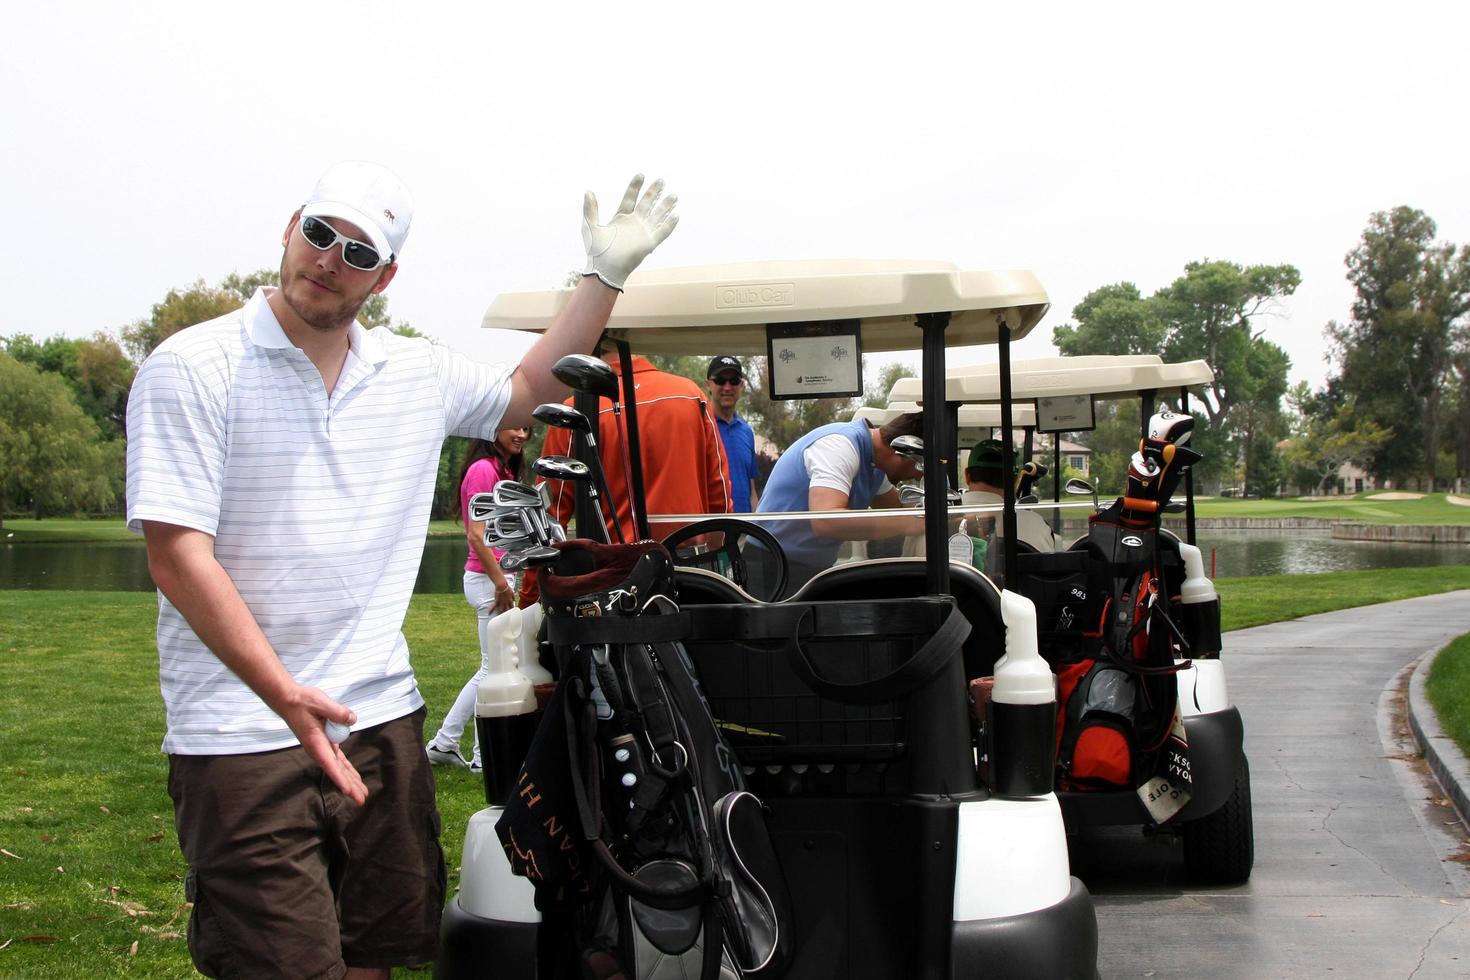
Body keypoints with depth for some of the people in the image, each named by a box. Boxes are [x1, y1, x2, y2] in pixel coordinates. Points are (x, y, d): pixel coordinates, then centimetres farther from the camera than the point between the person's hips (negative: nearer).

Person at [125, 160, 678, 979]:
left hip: (383, 723, 6)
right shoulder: (192, 369, -7)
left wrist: (605, 276, 19)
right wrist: (286, 695, -24)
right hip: (244, 735, -5)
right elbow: (178, 558, -14)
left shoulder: (418, 375, 10)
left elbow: (526, 393, 30)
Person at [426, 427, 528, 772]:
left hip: (498, 577, 10)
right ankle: (485, 757, 5)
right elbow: (476, 536, -18)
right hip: (489, 579, -10)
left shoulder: (503, 470, 17)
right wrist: (501, 584, -18)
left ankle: (444, 744, 19)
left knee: (492, 670, 13)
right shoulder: (483, 470, -13)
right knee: (495, 669, -3)